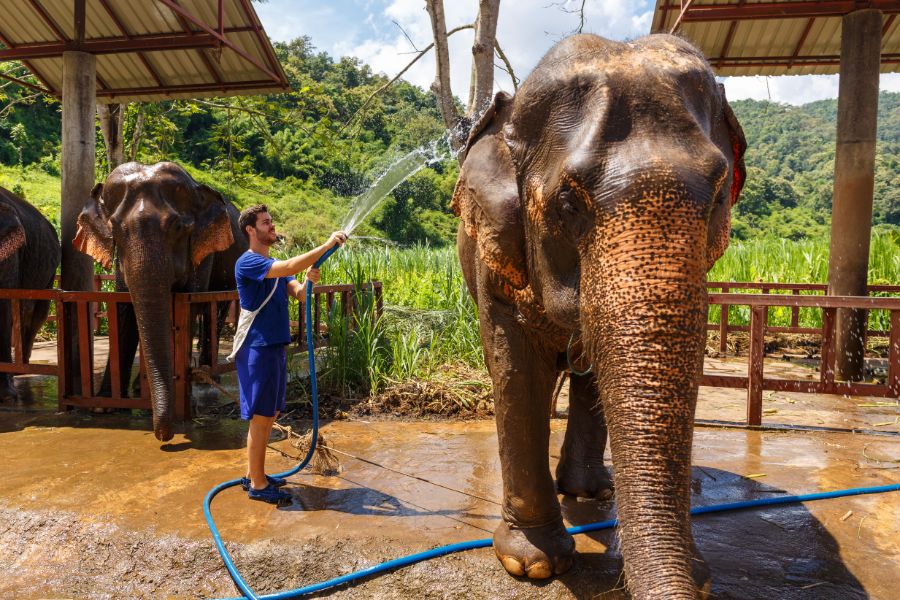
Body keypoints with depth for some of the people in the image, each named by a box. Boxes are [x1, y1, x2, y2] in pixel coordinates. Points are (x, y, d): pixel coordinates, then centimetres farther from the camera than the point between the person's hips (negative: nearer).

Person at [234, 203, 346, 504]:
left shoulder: (274, 266, 16)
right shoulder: (248, 262, -13)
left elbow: (298, 293, 5)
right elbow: (289, 267, -28)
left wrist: (308, 281, -17)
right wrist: (327, 245, -24)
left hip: (275, 347, 9)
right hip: (258, 348, -9)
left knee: (269, 415, 15)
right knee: (260, 417, -2)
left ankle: (254, 474, 27)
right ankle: (258, 485, 10)